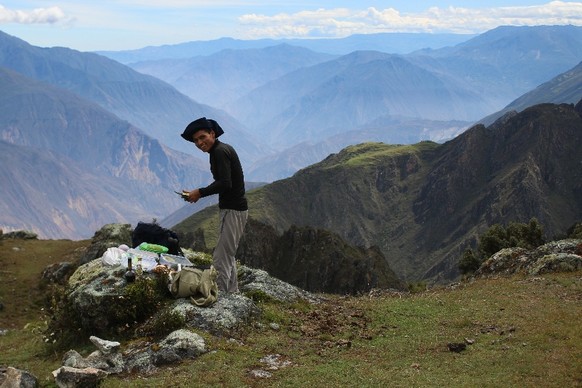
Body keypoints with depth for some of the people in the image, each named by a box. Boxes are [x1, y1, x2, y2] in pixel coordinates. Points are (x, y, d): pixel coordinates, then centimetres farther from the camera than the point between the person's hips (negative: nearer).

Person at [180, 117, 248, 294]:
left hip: (233, 210, -11)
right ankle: (232, 293, 27)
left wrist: (200, 192, -17)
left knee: (221, 258, -9)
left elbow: (225, 183, -25)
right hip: (233, 208, 11)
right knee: (228, 256, 19)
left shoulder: (220, 152, -16)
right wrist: (200, 194, 12)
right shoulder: (223, 149, 14)